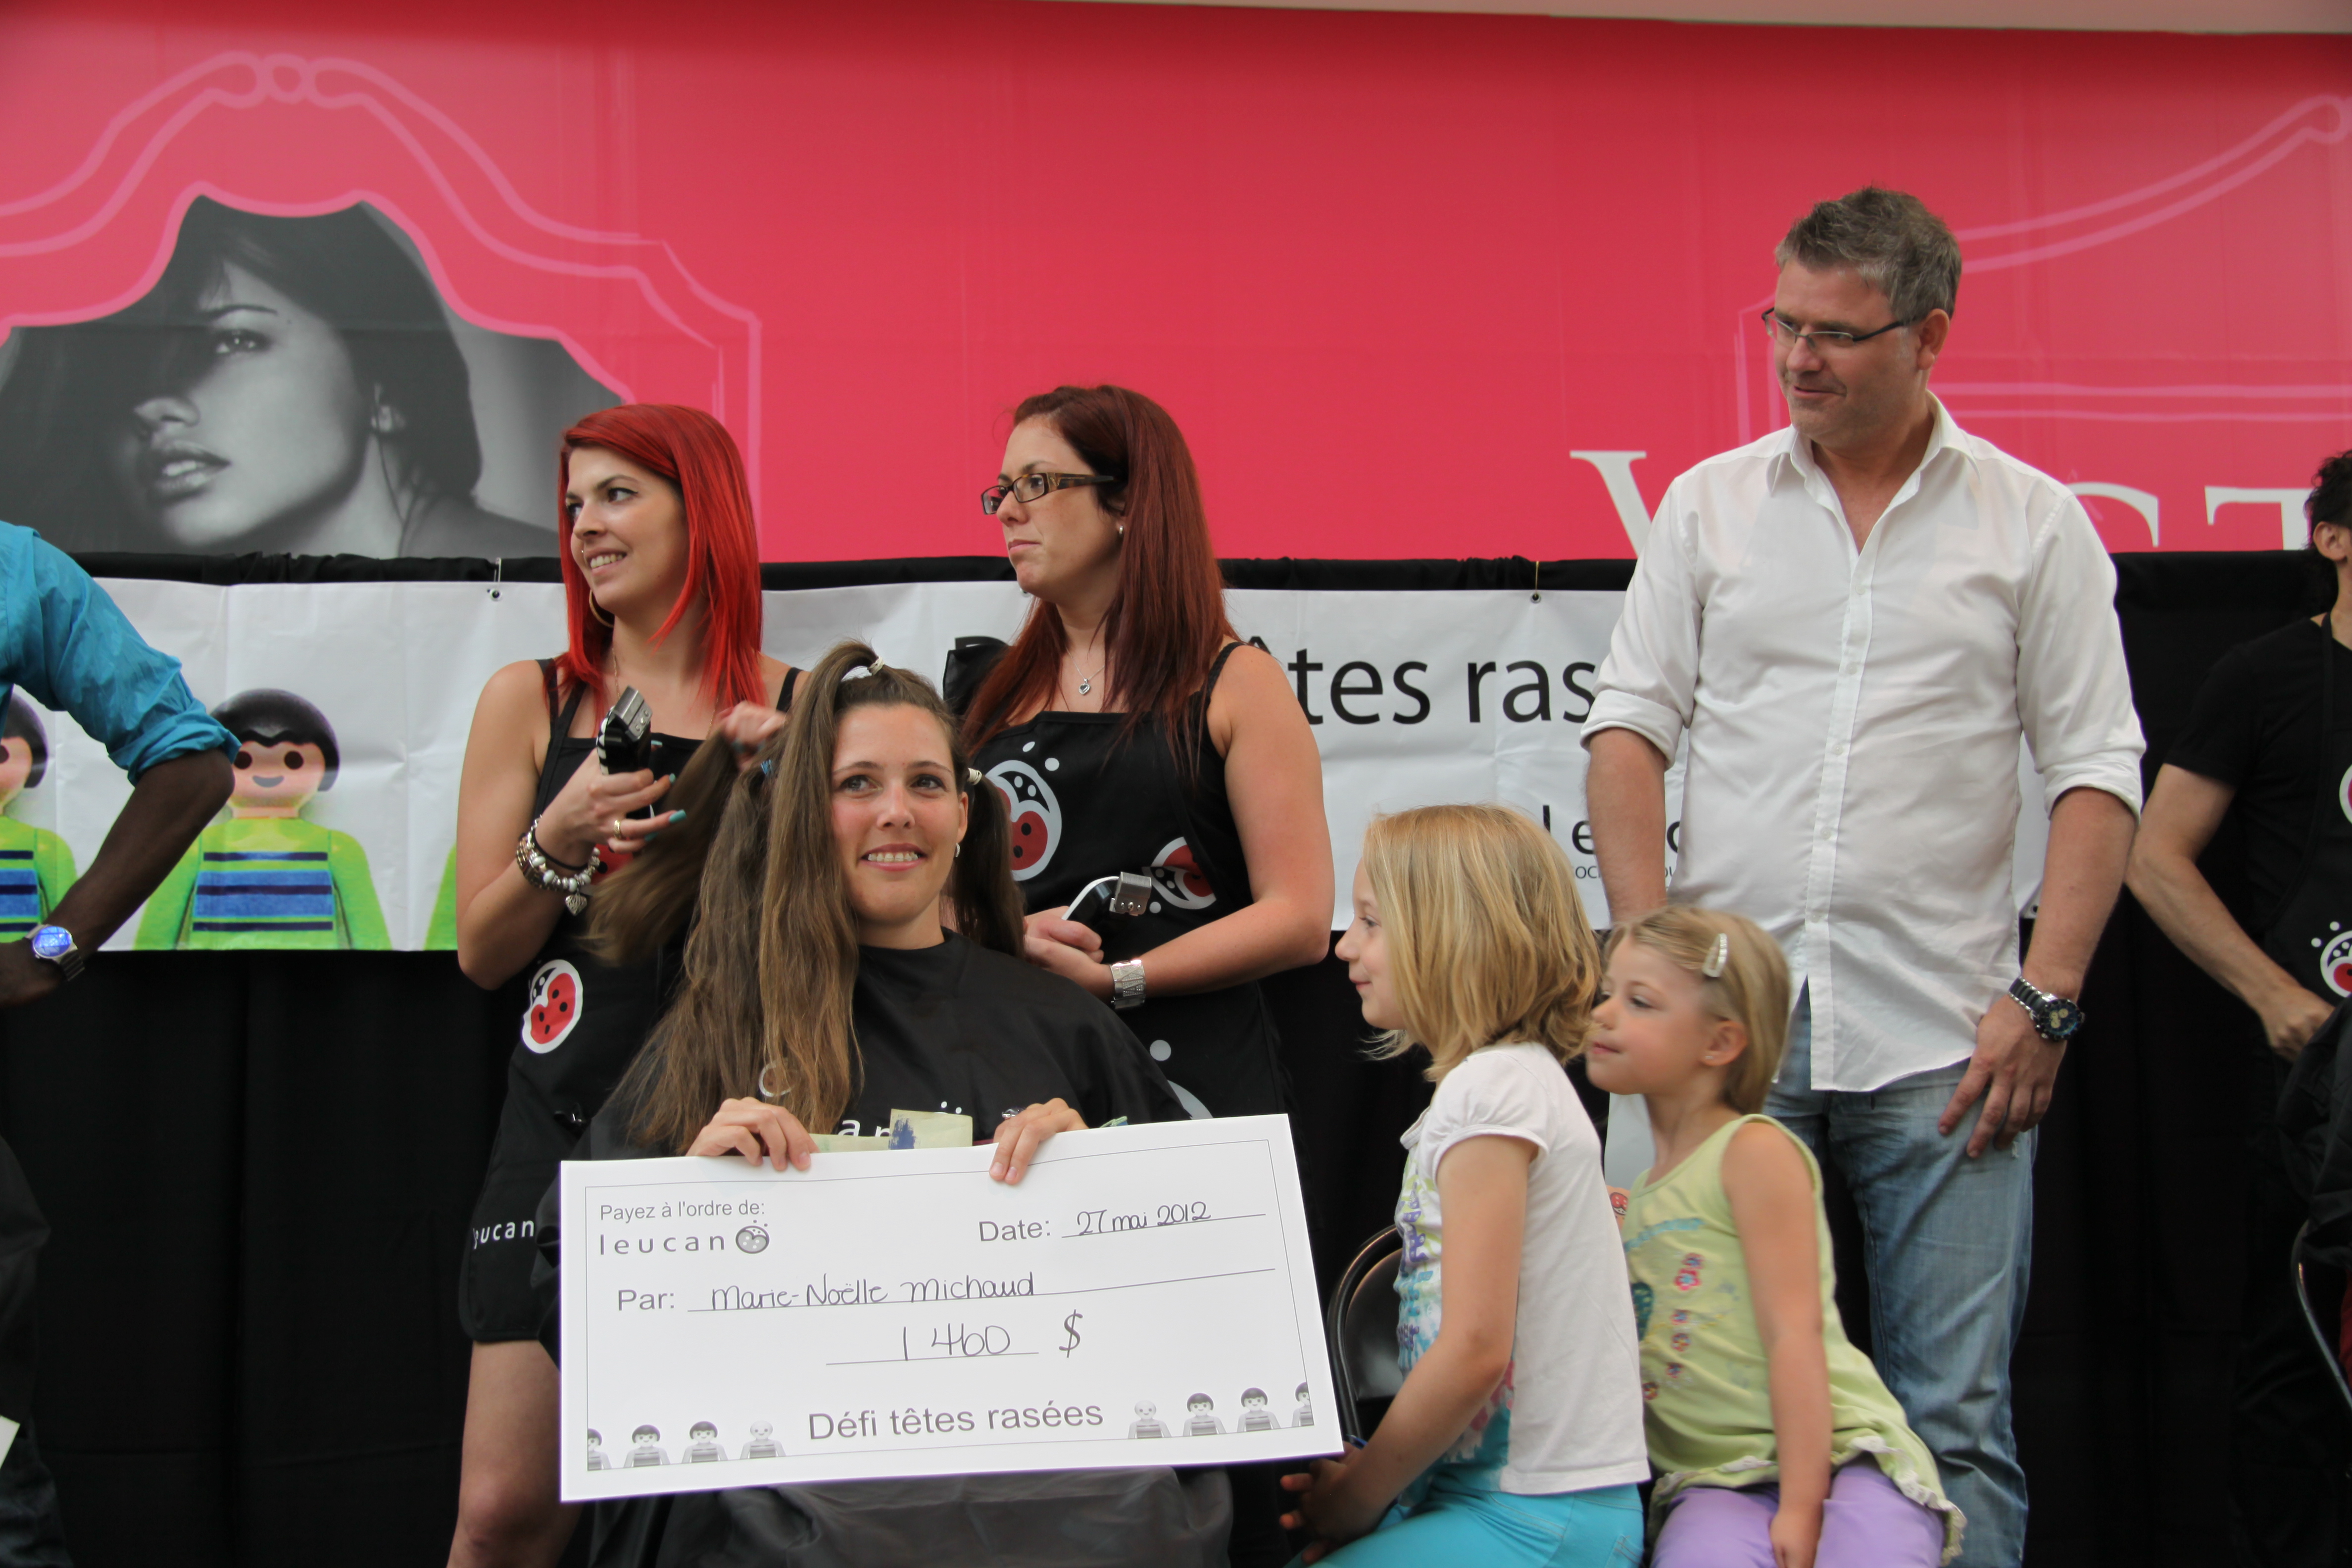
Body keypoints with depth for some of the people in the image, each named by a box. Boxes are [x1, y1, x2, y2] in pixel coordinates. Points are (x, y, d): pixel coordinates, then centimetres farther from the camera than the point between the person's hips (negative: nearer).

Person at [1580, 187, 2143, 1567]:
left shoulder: (2036, 522, 5)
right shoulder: (1709, 503, 10)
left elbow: (2097, 769, 3)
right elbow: (1630, 727, 8)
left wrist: (2046, 996, -7)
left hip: (1945, 1041, -1)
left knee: (1953, 1422, 0)